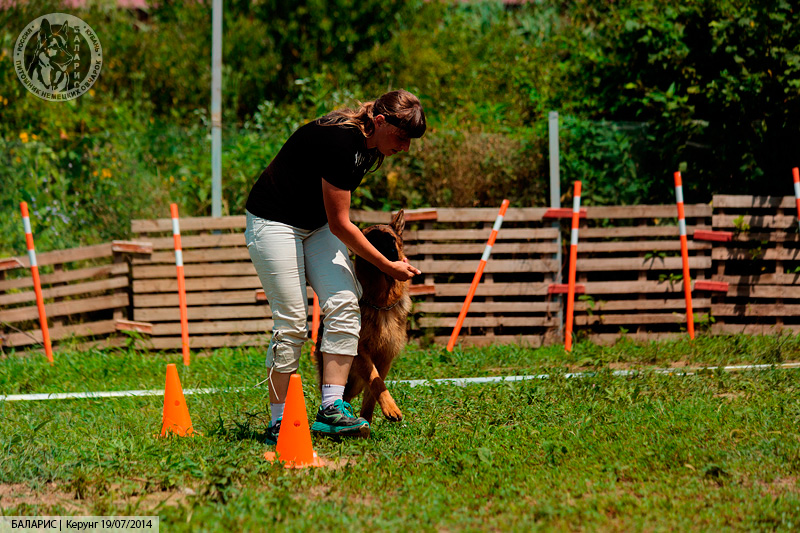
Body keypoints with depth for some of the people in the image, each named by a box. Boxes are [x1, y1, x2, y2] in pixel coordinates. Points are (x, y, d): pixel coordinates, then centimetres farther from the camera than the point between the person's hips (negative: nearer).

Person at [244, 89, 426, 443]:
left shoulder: (368, 147, -2)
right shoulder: (340, 140, -29)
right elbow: (340, 225, -22)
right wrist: (387, 266, -15)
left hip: (317, 224, 9)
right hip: (274, 223, -9)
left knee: (345, 306, -9)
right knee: (291, 322, -12)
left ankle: (331, 408, -11)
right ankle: (279, 422, -5)